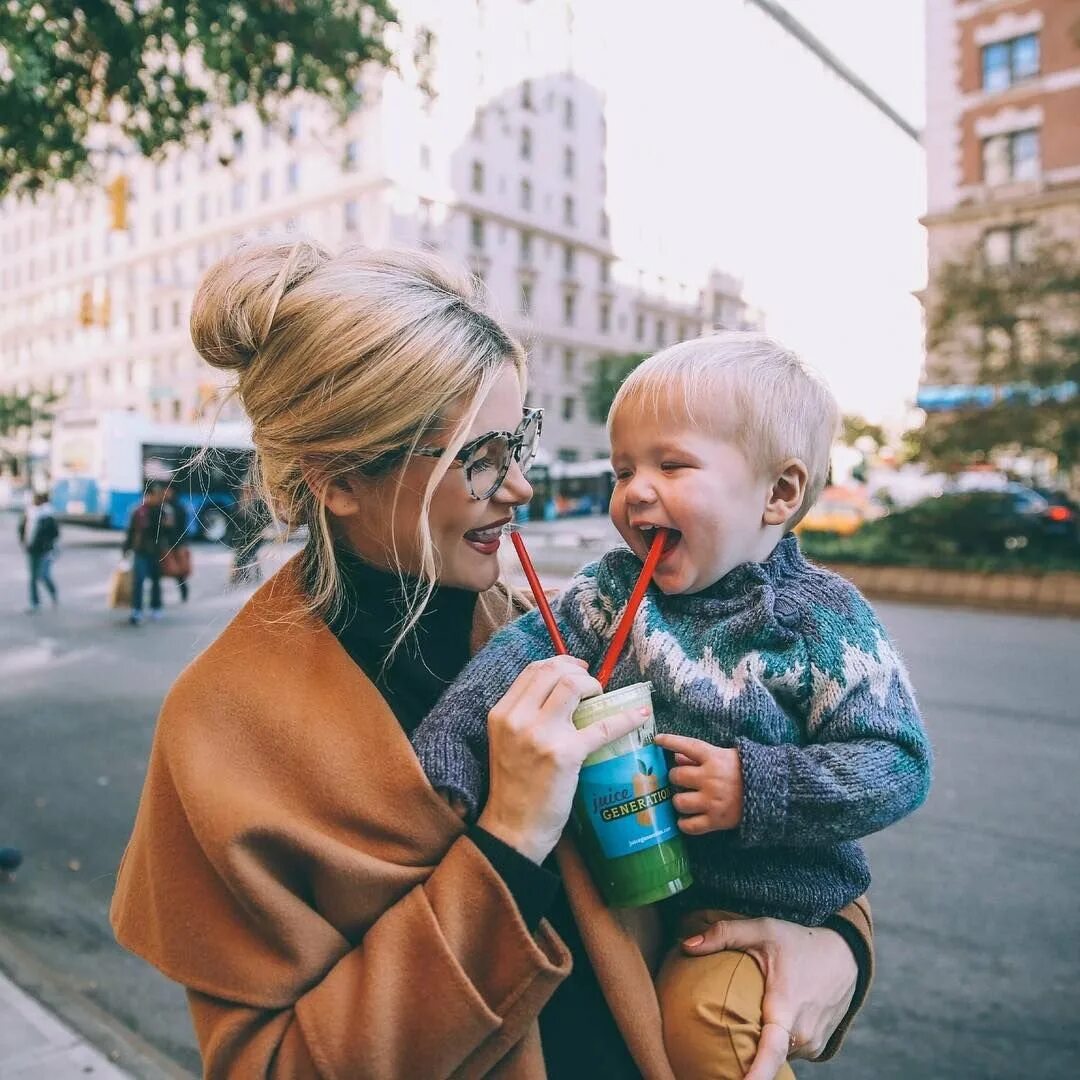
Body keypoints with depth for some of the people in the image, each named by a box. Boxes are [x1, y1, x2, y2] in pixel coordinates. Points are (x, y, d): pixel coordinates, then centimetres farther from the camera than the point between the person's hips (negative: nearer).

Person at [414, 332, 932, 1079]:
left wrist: (756, 788, -26)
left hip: (780, 902, -3)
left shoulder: (825, 621, -14)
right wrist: (447, 751, -28)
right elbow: (528, 648, -14)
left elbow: (899, 766, -15)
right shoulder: (616, 589, -4)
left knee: (696, 1019, -21)